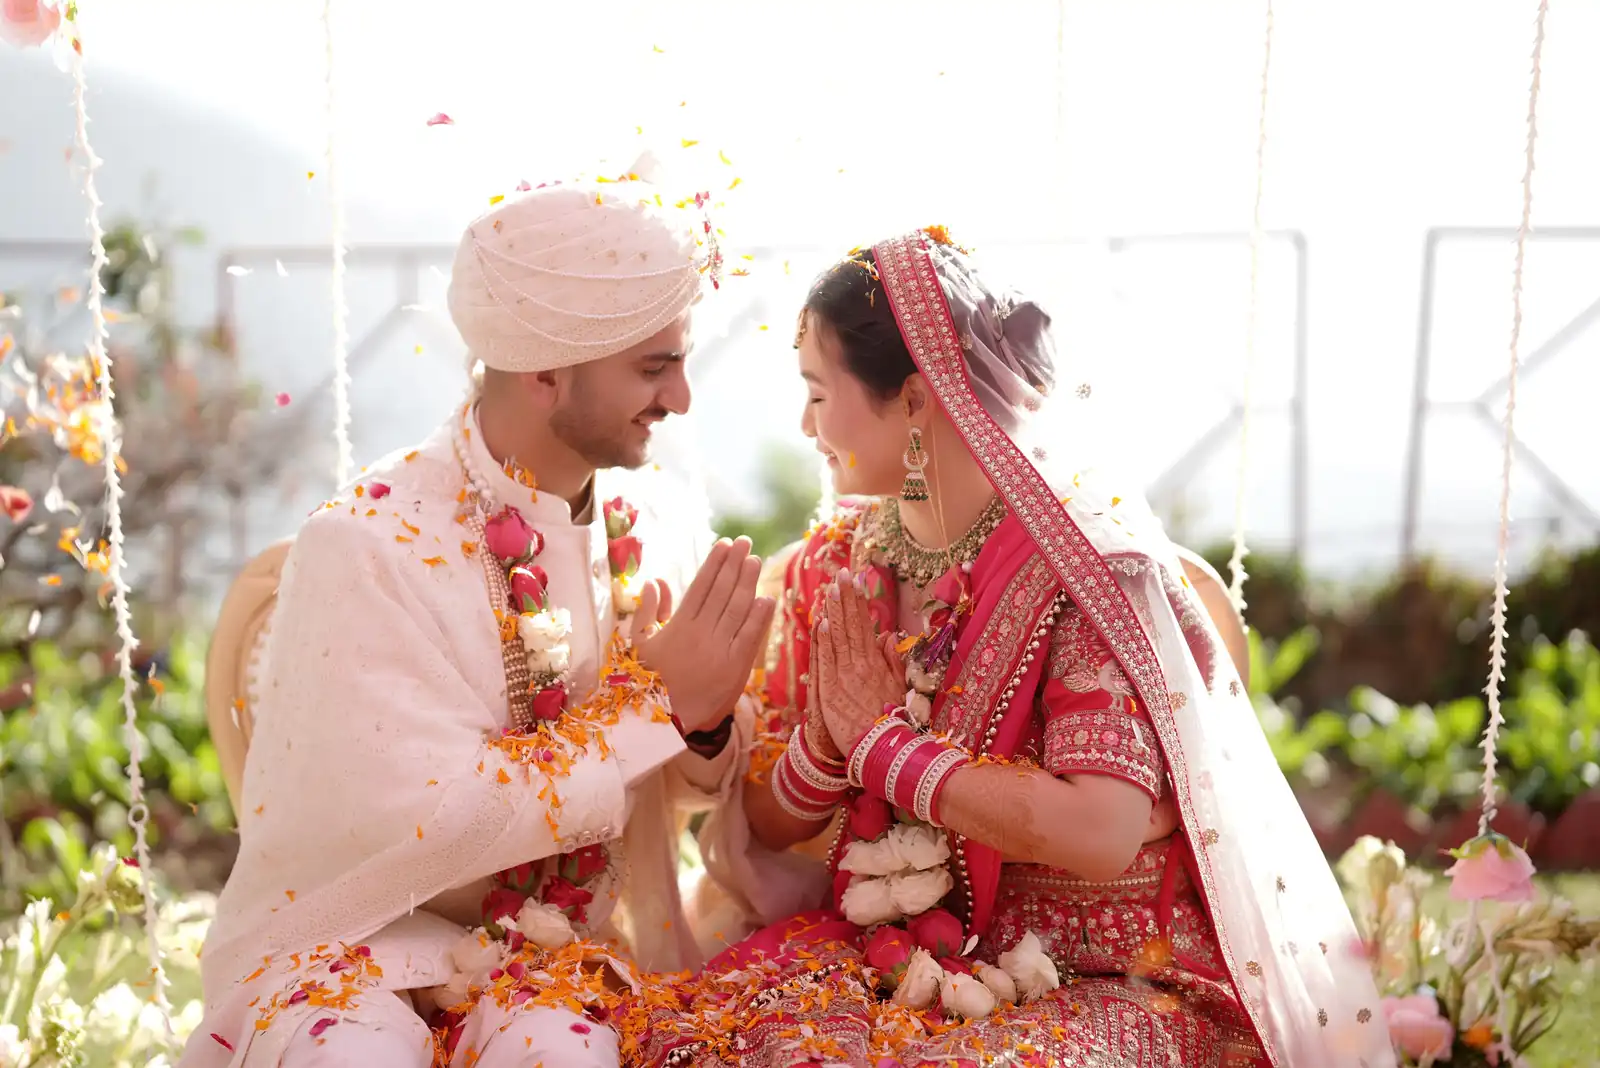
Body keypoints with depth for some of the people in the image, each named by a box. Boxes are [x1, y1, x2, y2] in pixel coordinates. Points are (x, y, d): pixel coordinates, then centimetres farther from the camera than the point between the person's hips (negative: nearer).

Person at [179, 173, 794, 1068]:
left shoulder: (659, 523, 0)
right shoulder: (368, 546, -16)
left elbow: (698, 788, 7)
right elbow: (435, 821, -21)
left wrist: (709, 725, -16)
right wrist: (657, 703, -17)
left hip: (560, 950, 3)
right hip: (351, 941, -3)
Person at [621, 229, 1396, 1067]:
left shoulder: (1085, 565, -15)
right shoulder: (836, 567, 3)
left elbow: (1102, 833, -27)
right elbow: (769, 823, 7)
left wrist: (882, 743, -16)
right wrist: (826, 737, -15)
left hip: (1097, 986, -5)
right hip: (894, 952, 5)